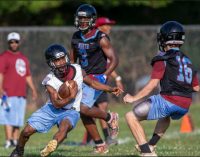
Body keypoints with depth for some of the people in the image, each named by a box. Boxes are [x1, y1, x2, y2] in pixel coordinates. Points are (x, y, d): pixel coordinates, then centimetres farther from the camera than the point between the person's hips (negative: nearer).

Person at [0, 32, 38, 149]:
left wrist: (33, 89, 15)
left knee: (18, 119, 7)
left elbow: (27, 76, 24)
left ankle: (15, 141, 11)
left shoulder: (24, 58, 20)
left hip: (21, 94, 7)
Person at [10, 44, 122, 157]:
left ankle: (50, 147, -50)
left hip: (70, 111, 0)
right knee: (27, 130, -1)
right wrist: (71, 97, -28)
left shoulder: (77, 70, -12)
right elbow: (56, 104, -19)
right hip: (52, 109, 0)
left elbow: (92, 83, 4)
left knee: (64, 126, -35)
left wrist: (111, 89, 0)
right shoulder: (50, 81, -20)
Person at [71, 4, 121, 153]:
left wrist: (103, 76, -21)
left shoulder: (100, 38, -12)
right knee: (84, 114, 3)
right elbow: (72, 60, 20)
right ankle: (100, 145, 13)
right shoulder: (76, 37, 8)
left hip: (97, 78, -7)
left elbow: (114, 60, -11)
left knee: (84, 108, -21)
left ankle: (110, 118, 5)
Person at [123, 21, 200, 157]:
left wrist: (134, 98, -3)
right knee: (166, 114, 43)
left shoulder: (163, 59, -2)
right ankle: (151, 145, 43)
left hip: (168, 101, -8)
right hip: (185, 107, 8)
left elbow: (152, 84, -9)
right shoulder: (188, 61, 18)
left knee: (131, 117, 0)